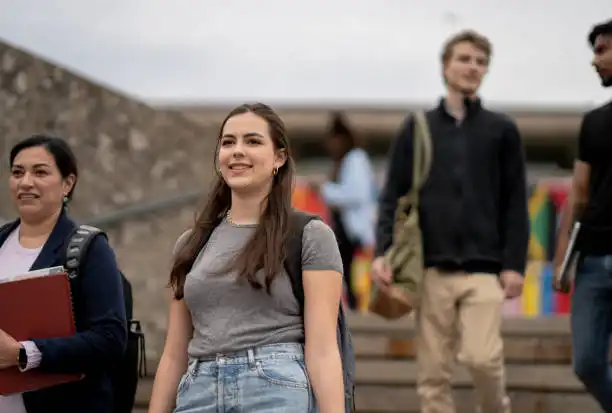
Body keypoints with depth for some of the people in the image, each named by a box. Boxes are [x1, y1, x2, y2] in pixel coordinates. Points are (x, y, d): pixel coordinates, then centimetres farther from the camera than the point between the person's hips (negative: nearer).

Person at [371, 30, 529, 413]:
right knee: (433, 370, 0)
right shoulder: (417, 128, 9)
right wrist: (382, 252, -7)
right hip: (432, 267, 1)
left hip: (484, 268, -1)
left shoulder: (502, 130, 7)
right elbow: (393, 197, 6)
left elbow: (515, 204, 6)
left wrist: (515, 264, -3)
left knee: (483, 356, -13)